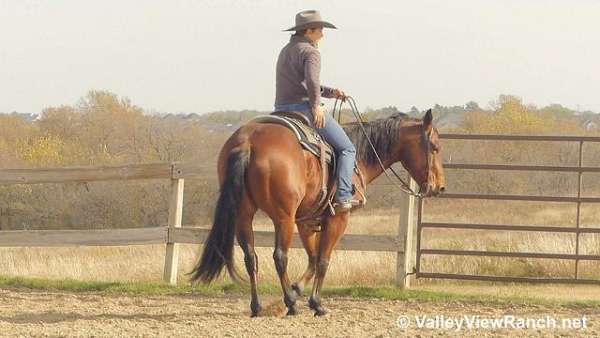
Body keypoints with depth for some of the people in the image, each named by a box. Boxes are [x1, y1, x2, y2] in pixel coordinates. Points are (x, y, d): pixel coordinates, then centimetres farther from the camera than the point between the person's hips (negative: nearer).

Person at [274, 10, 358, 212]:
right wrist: (316, 105, -21)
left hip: (281, 111, 8)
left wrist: (330, 92, 20)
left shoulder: (285, 51, 22)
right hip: (304, 108, -8)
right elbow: (312, 80, -27)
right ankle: (343, 197, -14)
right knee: (347, 149, -1)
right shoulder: (310, 52, -7)